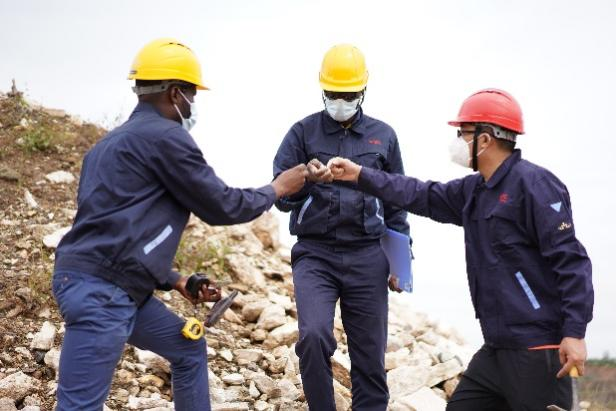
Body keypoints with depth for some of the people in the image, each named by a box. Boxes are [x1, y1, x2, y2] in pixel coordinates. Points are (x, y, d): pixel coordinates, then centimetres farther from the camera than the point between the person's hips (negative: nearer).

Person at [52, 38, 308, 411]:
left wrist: (177, 282, 22)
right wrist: (277, 189, 14)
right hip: (99, 292, -11)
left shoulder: (117, 140, 22)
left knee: (190, 350, 24)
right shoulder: (165, 137, -8)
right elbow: (222, 207, -3)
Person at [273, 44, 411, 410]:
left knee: (370, 356, 5)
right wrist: (306, 180, -24)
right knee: (314, 335, -22)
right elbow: (280, 194, -3)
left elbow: (396, 202, 15)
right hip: (315, 255, -2)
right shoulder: (304, 132, 3)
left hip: (368, 257, 2)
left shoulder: (383, 135, 9)